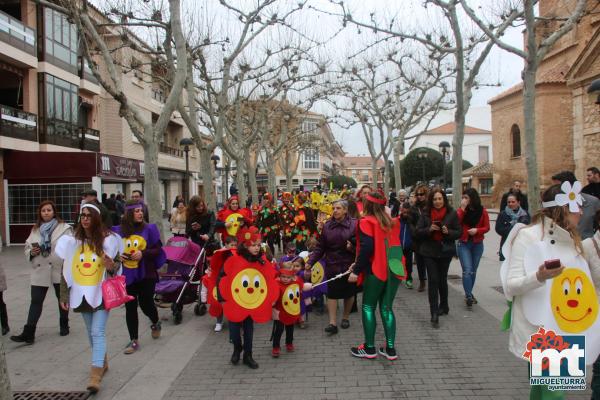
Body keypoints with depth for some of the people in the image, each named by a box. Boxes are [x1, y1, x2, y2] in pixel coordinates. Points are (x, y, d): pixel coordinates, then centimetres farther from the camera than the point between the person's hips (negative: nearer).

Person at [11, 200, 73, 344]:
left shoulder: (64, 228, -5)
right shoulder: (35, 229, 9)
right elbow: (27, 247, 13)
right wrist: (31, 252, -10)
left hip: (59, 270, -3)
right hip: (40, 271, 3)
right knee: (36, 301, -1)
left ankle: (64, 326, 31)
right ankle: (28, 333, 0)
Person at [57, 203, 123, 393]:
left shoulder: (107, 240, -5)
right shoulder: (72, 241, 3)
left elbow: (118, 264, 4)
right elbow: (66, 269, 7)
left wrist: (112, 266, -19)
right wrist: (64, 295, 6)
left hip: (101, 293, -4)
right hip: (82, 294, 4)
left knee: (98, 332, -10)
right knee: (92, 332, 15)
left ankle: (95, 373, -10)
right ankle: (102, 362, 32)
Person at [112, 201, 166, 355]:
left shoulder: (149, 229, -5)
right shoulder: (119, 231, 0)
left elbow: (158, 249, -3)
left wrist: (143, 254, -19)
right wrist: (118, 256, -10)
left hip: (146, 274, -2)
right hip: (127, 275, 2)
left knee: (146, 303, 5)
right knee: (130, 308, 6)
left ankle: (155, 323, 39)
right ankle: (134, 341, 18)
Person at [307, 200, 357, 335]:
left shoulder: (354, 224, -10)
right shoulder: (327, 226, 1)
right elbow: (320, 247, 1)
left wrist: (352, 247, -27)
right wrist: (310, 261, -6)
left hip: (349, 265, -2)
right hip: (332, 265, 2)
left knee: (349, 293, 13)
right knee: (332, 293, -1)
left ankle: (345, 317, 34)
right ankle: (333, 323, 5)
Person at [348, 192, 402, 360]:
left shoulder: (366, 222, -8)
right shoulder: (392, 222, 11)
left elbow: (366, 248, -18)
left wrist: (356, 270, -12)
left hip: (376, 271, -6)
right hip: (394, 270, 6)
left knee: (368, 307, 8)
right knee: (387, 308, 13)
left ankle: (369, 348, 12)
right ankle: (390, 348, 14)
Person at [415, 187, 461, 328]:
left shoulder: (452, 213, -2)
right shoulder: (425, 214, -1)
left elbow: (458, 232, 0)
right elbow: (418, 232, -1)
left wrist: (448, 232, -19)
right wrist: (429, 229, -20)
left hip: (445, 251, 0)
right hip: (429, 252, 0)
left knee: (442, 280, 14)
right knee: (433, 281, -6)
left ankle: (443, 306, 37)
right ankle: (435, 314, -4)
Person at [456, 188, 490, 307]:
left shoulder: (482, 211, -3)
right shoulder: (461, 210, -3)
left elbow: (487, 227, 1)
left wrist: (477, 230, -17)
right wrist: (462, 208, -20)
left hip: (477, 244, 2)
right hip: (463, 244, -2)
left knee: (473, 270, 12)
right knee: (467, 270, -11)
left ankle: (469, 293, 27)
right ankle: (469, 296, -11)